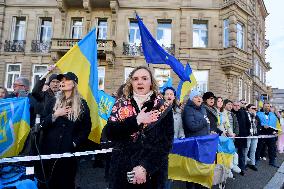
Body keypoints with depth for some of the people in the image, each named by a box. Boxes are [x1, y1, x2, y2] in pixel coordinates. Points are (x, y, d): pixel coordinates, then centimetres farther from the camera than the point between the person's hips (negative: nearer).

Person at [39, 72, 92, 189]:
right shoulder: (53, 102, 8)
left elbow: (86, 127, 2)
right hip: (50, 148, 2)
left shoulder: (82, 104, 2)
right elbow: (43, 124, 4)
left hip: (69, 149, -2)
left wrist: (75, 142, -7)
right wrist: (55, 115, -12)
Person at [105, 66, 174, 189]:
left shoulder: (163, 108, -5)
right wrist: (136, 120, -19)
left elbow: (166, 143, -10)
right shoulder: (120, 104, 0)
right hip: (122, 170, 2)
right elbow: (109, 133, -9)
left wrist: (145, 167, -18)